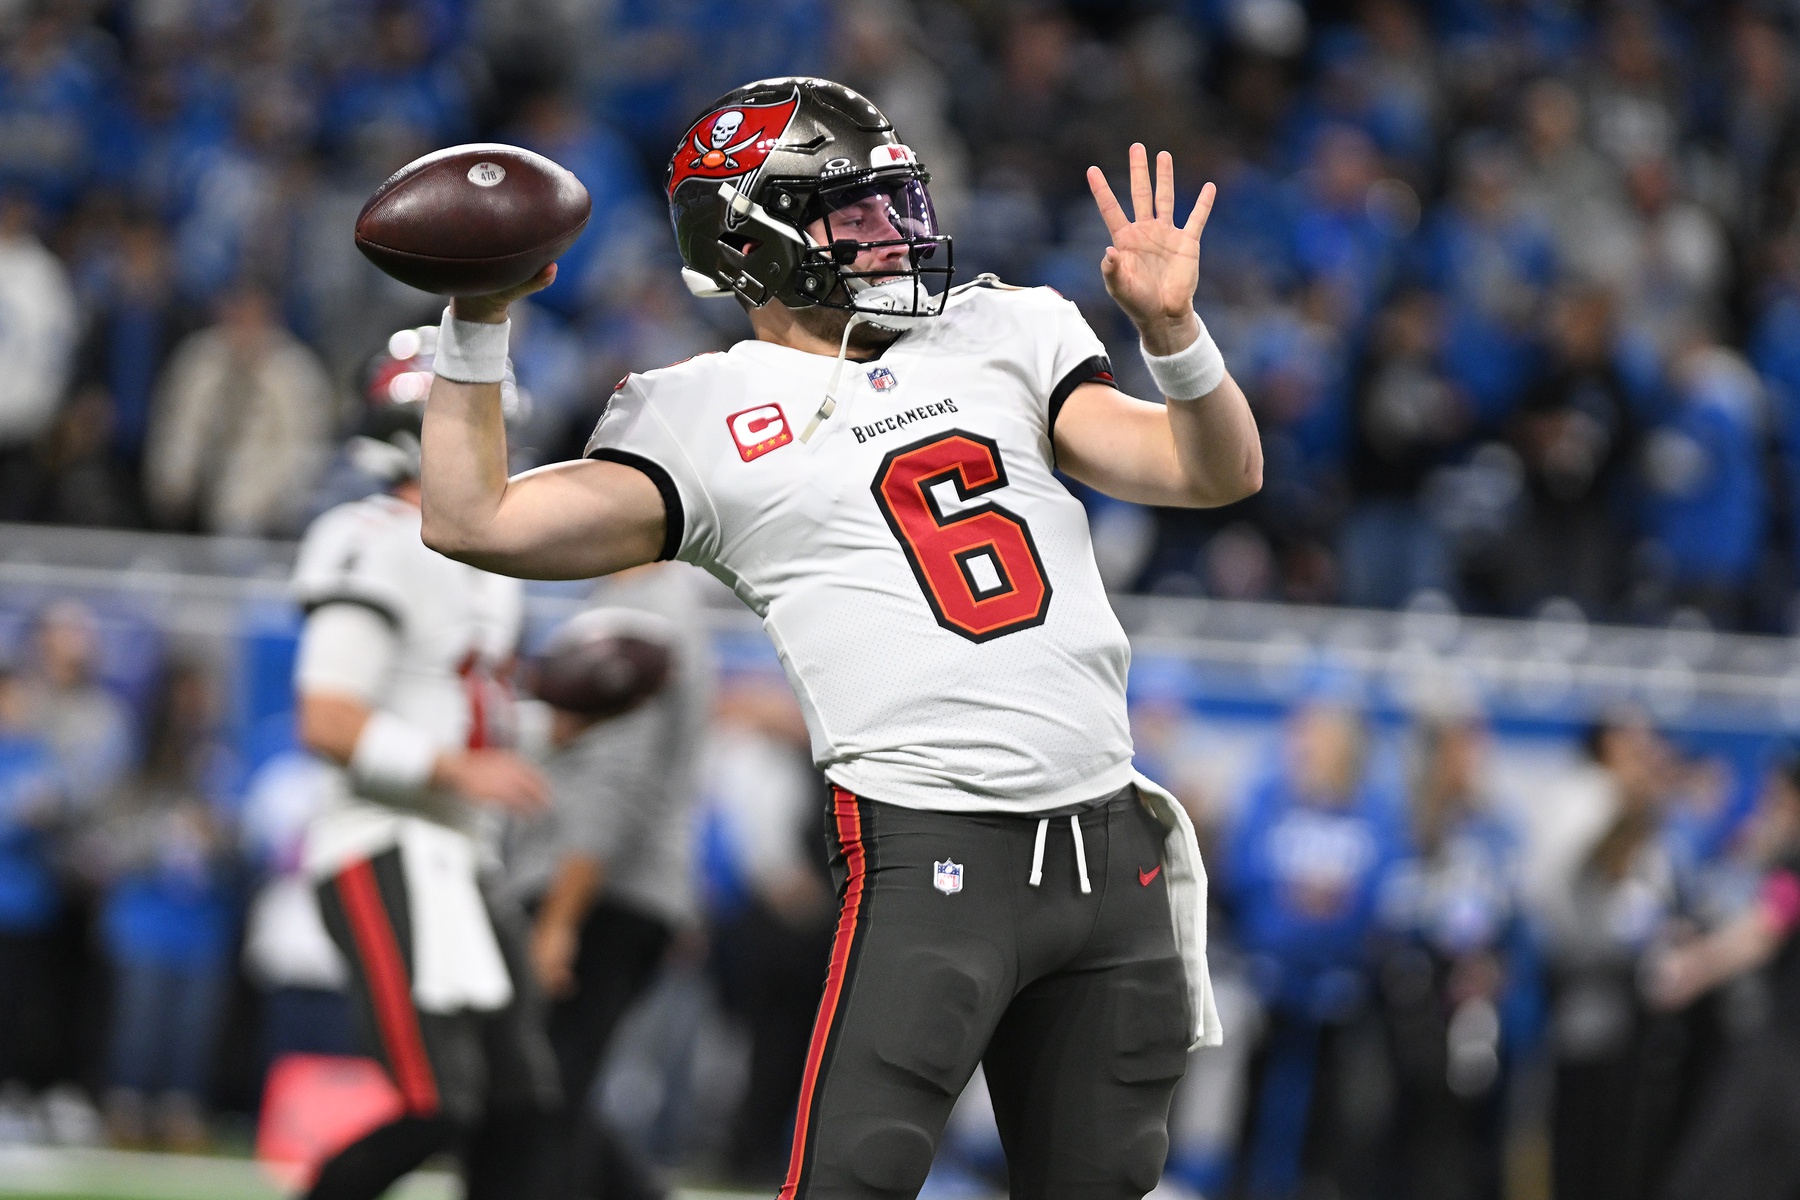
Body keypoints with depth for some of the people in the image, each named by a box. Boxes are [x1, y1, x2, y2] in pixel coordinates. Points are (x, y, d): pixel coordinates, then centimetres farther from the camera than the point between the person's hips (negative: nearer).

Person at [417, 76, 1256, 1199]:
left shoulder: (1001, 336, 15)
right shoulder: (708, 419, 4)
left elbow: (1221, 473, 9)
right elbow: (475, 520, -3)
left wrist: (1172, 328, -8)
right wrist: (478, 323, -6)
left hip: (1109, 847, 5)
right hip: (927, 853, -5)